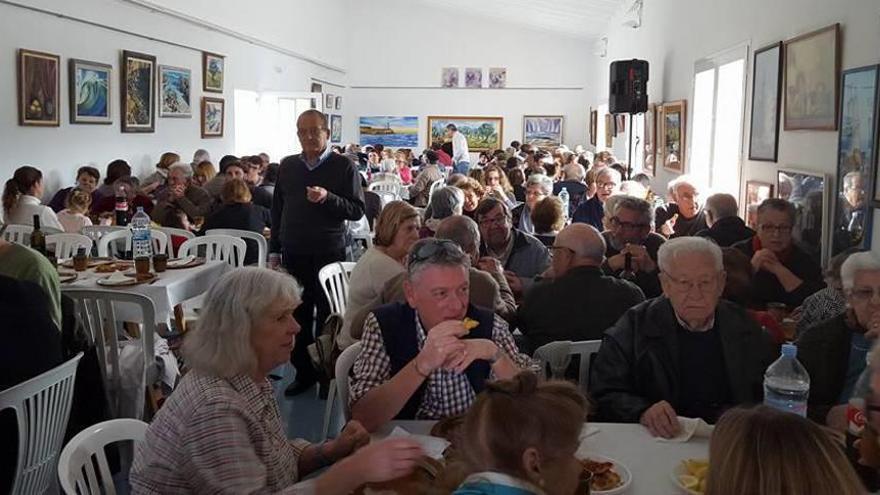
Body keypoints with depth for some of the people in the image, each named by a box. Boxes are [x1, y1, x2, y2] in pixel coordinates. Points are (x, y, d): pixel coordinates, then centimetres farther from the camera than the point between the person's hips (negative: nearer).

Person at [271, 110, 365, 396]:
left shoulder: (343, 166, -2)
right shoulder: (287, 166, 10)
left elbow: (357, 210, -5)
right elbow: (277, 209, 15)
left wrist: (328, 198, -21)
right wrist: (275, 250, 12)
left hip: (329, 253, -3)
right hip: (293, 253, 4)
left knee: (328, 316, 4)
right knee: (297, 316, 7)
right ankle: (303, 372, 21)